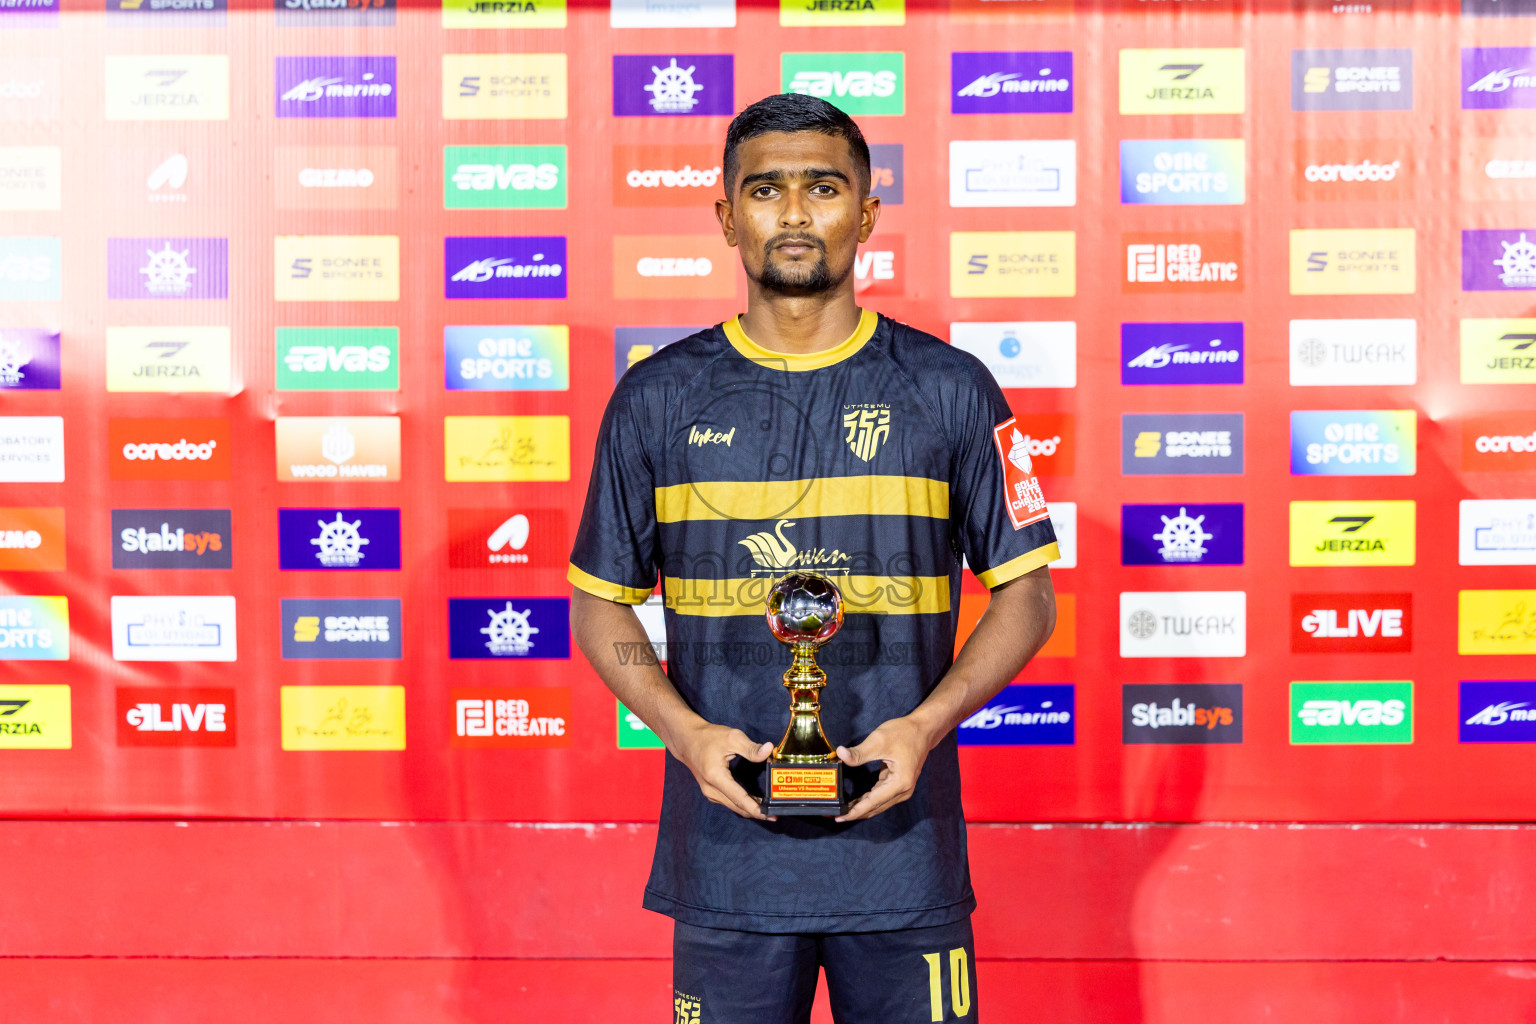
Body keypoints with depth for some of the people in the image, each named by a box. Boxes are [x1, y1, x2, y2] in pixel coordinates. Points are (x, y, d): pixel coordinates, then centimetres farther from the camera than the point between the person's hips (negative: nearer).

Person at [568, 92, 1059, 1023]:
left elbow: (1026, 594, 6)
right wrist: (684, 731, -7)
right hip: (725, 853, 1)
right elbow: (600, 603, 9)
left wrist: (927, 724, -9)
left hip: (902, 849, 0)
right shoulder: (658, 398, 4)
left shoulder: (951, 390, 2)